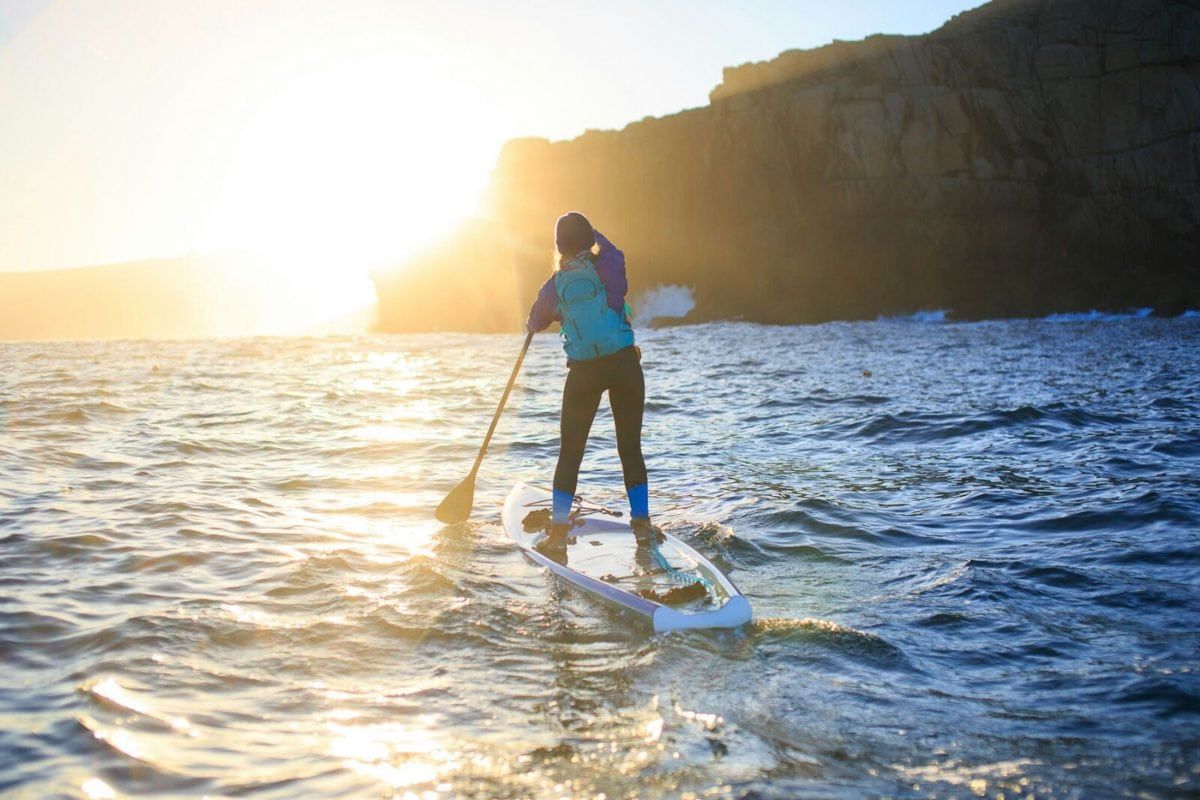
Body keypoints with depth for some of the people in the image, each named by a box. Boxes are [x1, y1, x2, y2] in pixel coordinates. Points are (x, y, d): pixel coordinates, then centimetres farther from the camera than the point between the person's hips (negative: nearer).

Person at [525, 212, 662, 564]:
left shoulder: (554, 286, 0)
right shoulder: (610, 266, -5)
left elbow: (535, 323, 19)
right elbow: (608, 247, 21)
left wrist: (531, 324, 41)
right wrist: (589, 232, 36)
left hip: (583, 373, 0)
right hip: (624, 365, 0)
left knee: (570, 451, 7)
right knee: (630, 447, 11)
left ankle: (558, 534, 4)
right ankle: (642, 524, 16)